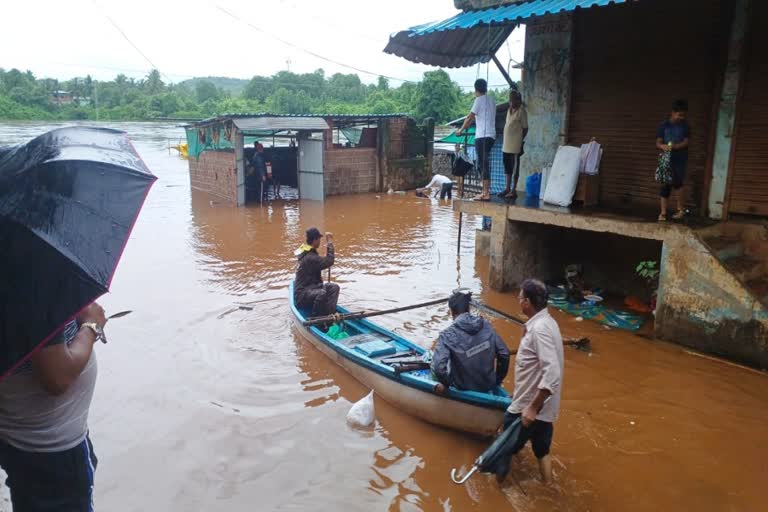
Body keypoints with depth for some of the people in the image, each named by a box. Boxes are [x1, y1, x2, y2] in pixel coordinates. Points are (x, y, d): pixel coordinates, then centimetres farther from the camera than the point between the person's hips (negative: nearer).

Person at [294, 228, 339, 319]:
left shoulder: (308, 253, 12)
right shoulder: (310, 258, -21)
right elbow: (329, 261, -26)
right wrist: (330, 242, -19)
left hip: (311, 288, 11)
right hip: (302, 295, -11)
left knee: (334, 287, -1)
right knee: (322, 293, -37)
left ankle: (329, 315, -13)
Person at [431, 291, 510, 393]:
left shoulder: (448, 335, -22)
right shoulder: (486, 325, -10)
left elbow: (438, 367, -32)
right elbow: (504, 354, -5)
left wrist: (445, 384, -11)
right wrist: (498, 380, 10)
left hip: (464, 390, -4)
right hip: (488, 386, 5)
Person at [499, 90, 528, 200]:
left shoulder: (521, 111, -9)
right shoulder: (509, 110, 14)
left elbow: (525, 128, -8)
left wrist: (520, 141, -11)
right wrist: (504, 142, 15)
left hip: (515, 145, -8)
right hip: (506, 144, 8)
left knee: (515, 168, -2)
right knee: (507, 167, 13)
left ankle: (513, 191, 3)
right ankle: (507, 188, 21)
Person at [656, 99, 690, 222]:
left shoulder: (685, 126, 2)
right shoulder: (664, 125, 2)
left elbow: (686, 142, -5)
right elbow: (658, 142, -1)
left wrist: (674, 146, -24)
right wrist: (663, 146, -24)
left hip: (680, 160, -1)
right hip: (667, 159, 1)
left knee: (677, 183, -11)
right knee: (665, 185, 0)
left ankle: (680, 209, 6)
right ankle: (663, 212, 4)